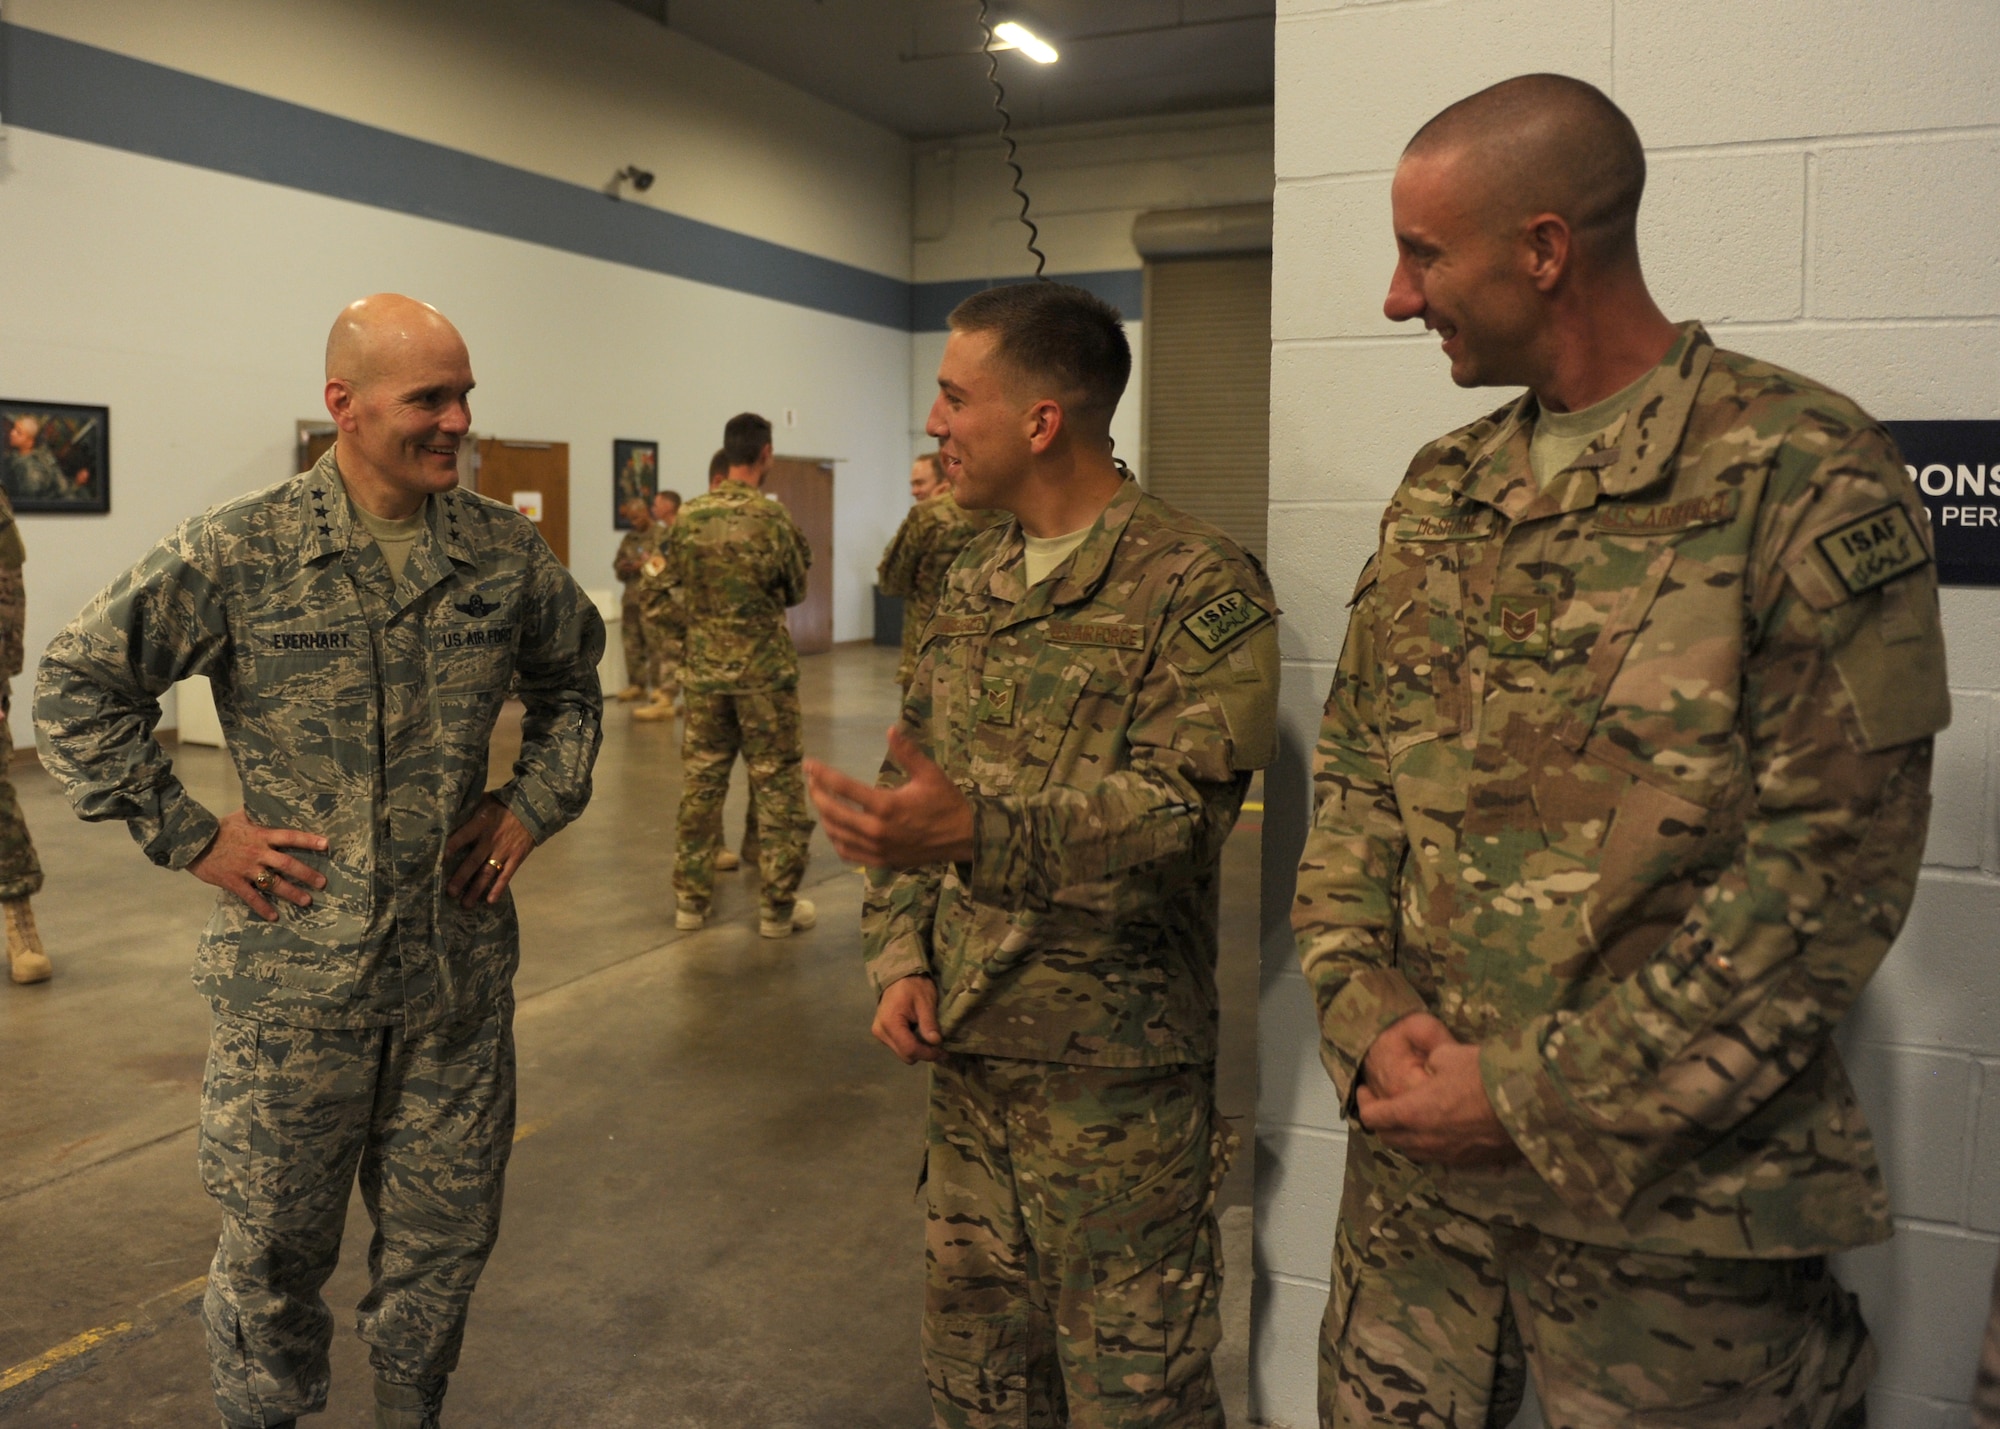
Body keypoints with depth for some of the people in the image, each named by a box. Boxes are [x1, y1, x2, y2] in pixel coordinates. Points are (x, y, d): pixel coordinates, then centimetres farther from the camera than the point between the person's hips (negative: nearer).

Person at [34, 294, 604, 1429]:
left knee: (445, 1238, 15)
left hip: (461, 969, 3)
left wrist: (536, 804, 6)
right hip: (293, 976, -3)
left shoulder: (506, 551, 1)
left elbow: (572, 680, 18)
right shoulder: (240, 553, -9)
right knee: (277, 1249, 13)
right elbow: (81, 681, -2)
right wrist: (189, 835, -7)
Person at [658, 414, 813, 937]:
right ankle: (777, 905, 8)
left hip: (703, 669, 4)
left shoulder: (688, 516, 1)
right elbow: (795, 590, 1)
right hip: (764, 668, -4)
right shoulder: (771, 515, -11)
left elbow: (668, 595, 7)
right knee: (777, 785, 4)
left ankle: (691, 898, 19)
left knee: (700, 782, 12)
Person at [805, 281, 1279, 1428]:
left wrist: (978, 831, -39)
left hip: (1118, 1071, -6)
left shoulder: (1200, 589, -13)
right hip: (967, 1047, 7)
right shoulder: (974, 586, 10)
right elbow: (913, 791, 14)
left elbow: (1183, 809, -24)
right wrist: (902, 953, 1)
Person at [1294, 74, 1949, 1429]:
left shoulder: (1808, 479, -11)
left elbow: (1830, 870, -15)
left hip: (1673, 1196, -5)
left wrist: (1541, 1102, -15)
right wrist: (1367, 1016, -6)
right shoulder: (1439, 494, 8)